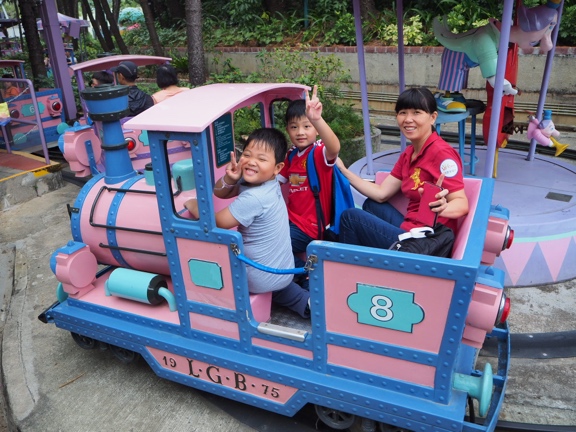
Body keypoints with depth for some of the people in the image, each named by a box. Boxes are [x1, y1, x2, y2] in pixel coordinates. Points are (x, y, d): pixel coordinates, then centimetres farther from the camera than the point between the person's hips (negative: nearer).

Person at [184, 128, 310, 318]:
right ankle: (304, 301, 20)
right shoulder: (258, 181, -2)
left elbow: (216, 222, -23)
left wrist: (194, 205, -6)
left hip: (262, 278, -7)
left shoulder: (253, 198, -29)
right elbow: (219, 192, 4)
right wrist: (229, 178, -17)